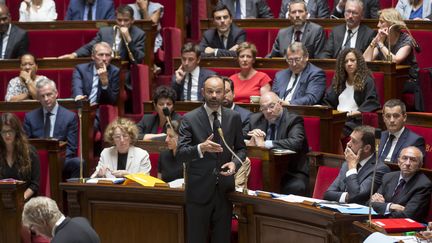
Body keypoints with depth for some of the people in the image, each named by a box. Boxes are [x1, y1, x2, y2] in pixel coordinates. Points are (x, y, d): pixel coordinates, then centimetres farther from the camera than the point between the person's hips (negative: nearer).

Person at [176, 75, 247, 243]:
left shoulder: (234, 118, 3)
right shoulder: (190, 119, -7)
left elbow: (241, 148, 13)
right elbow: (180, 154, -13)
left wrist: (235, 163, -9)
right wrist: (201, 148, -32)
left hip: (224, 189, 3)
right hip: (199, 190, -3)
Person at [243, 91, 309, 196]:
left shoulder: (293, 120, -6)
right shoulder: (255, 119, 10)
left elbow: (296, 142, -24)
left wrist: (264, 144, -25)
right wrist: (252, 139, -14)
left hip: (291, 174, -4)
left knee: (295, 187, -34)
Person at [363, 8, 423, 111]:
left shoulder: (406, 40, -9)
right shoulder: (382, 39, 8)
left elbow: (395, 60, -26)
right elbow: (365, 59, -3)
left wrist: (380, 43, -16)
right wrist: (375, 41, -11)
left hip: (408, 84, -5)